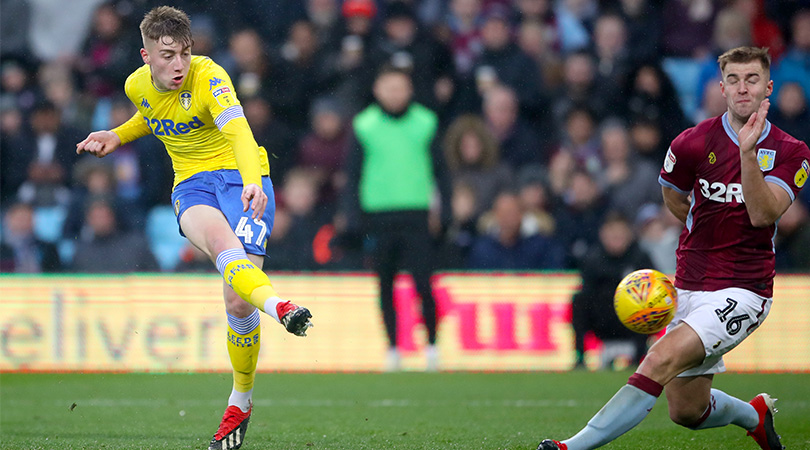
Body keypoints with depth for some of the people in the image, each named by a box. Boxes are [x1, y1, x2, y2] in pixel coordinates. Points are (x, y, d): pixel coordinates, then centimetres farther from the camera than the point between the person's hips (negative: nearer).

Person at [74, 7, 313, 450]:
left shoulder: (208, 77, -18)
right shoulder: (138, 85, 2)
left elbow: (238, 131, -35)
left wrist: (253, 182, -51)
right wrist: (116, 137, 12)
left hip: (240, 175, -3)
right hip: (191, 184, 4)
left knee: (238, 301, -14)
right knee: (220, 239, -36)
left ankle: (240, 401, 9)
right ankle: (278, 308, -63)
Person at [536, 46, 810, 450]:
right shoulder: (694, 143, -2)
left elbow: (762, 214, -20)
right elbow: (674, 198, 17)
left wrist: (748, 152, -29)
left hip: (741, 292, -4)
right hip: (689, 287, 4)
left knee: (662, 360, -25)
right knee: (687, 412, 10)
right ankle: (755, 414, 42)